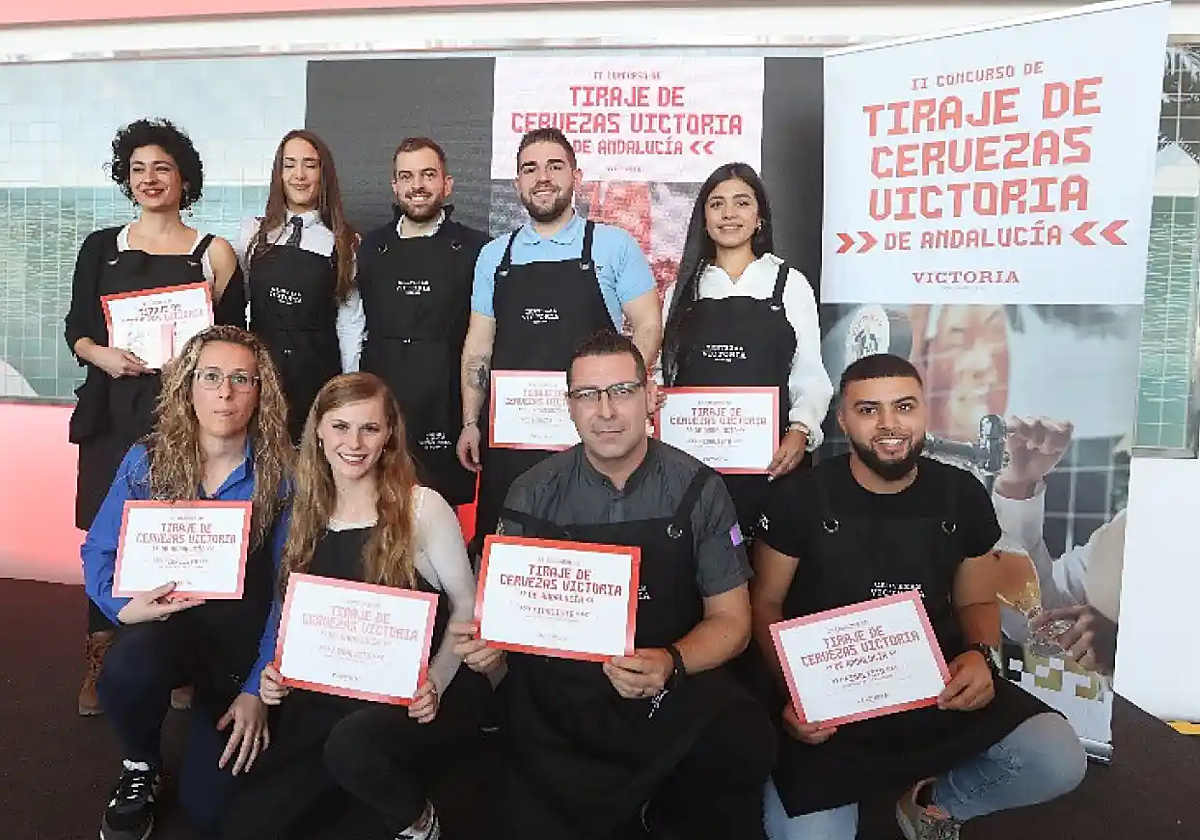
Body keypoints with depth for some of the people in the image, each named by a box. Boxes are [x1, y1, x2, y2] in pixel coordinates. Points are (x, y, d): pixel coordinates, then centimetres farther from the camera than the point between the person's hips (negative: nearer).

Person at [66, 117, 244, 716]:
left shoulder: (213, 253, 5)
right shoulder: (101, 247, 10)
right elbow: (76, 331, 10)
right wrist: (102, 355, -9)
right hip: (114, 411, 2)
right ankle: (101, 662, 16)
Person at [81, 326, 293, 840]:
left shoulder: (281, 474, -11)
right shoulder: (147, 460, -6)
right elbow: (98, 552, -1)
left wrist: (259, 687, -13)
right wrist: (125, 605, -22)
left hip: (243, 635, -1)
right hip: (162, 621, 1)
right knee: (126, 671, -35)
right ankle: (140, 769, 0)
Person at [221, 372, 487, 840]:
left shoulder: (423, 507, -10)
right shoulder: (308, 513, 6)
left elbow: (467, 605, -5)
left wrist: (436, 682, -18)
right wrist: (278, 671, -4)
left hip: (412, 696, -4)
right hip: (329, 695, 5)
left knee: (351, 744, -35)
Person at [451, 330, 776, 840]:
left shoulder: (697, 490, -2)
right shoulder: (534, 495, 0)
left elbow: (730, 619, 2)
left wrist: (672, 663, -18)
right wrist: (488, 652, -17)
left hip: (673, 690, 0)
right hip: (555, 702, 0)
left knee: (743, 743, -28)